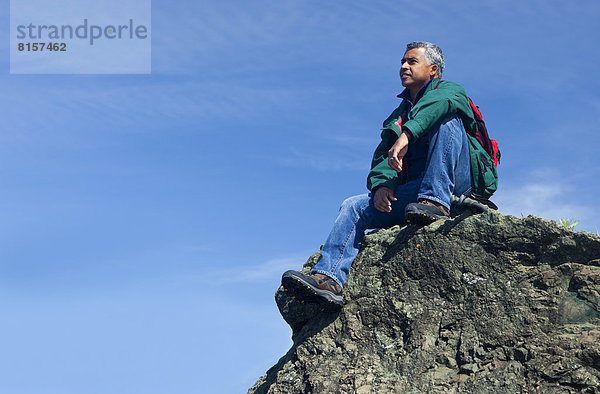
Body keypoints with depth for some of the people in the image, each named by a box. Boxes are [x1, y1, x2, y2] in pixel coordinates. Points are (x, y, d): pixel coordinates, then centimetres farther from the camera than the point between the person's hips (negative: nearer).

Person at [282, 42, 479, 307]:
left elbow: (442, 100, -19)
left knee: (447, 120, -25)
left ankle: (436, 200, -37)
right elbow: (382, 158, 14)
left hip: (454, 182, -5)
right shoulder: (397, 117, 29)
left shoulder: (448, 90, 10)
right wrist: (381, 184, -10)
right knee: (354, 207, -12)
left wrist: (407, 135, -34)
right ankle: (329, 279, -28)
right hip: (411, 192, 5)